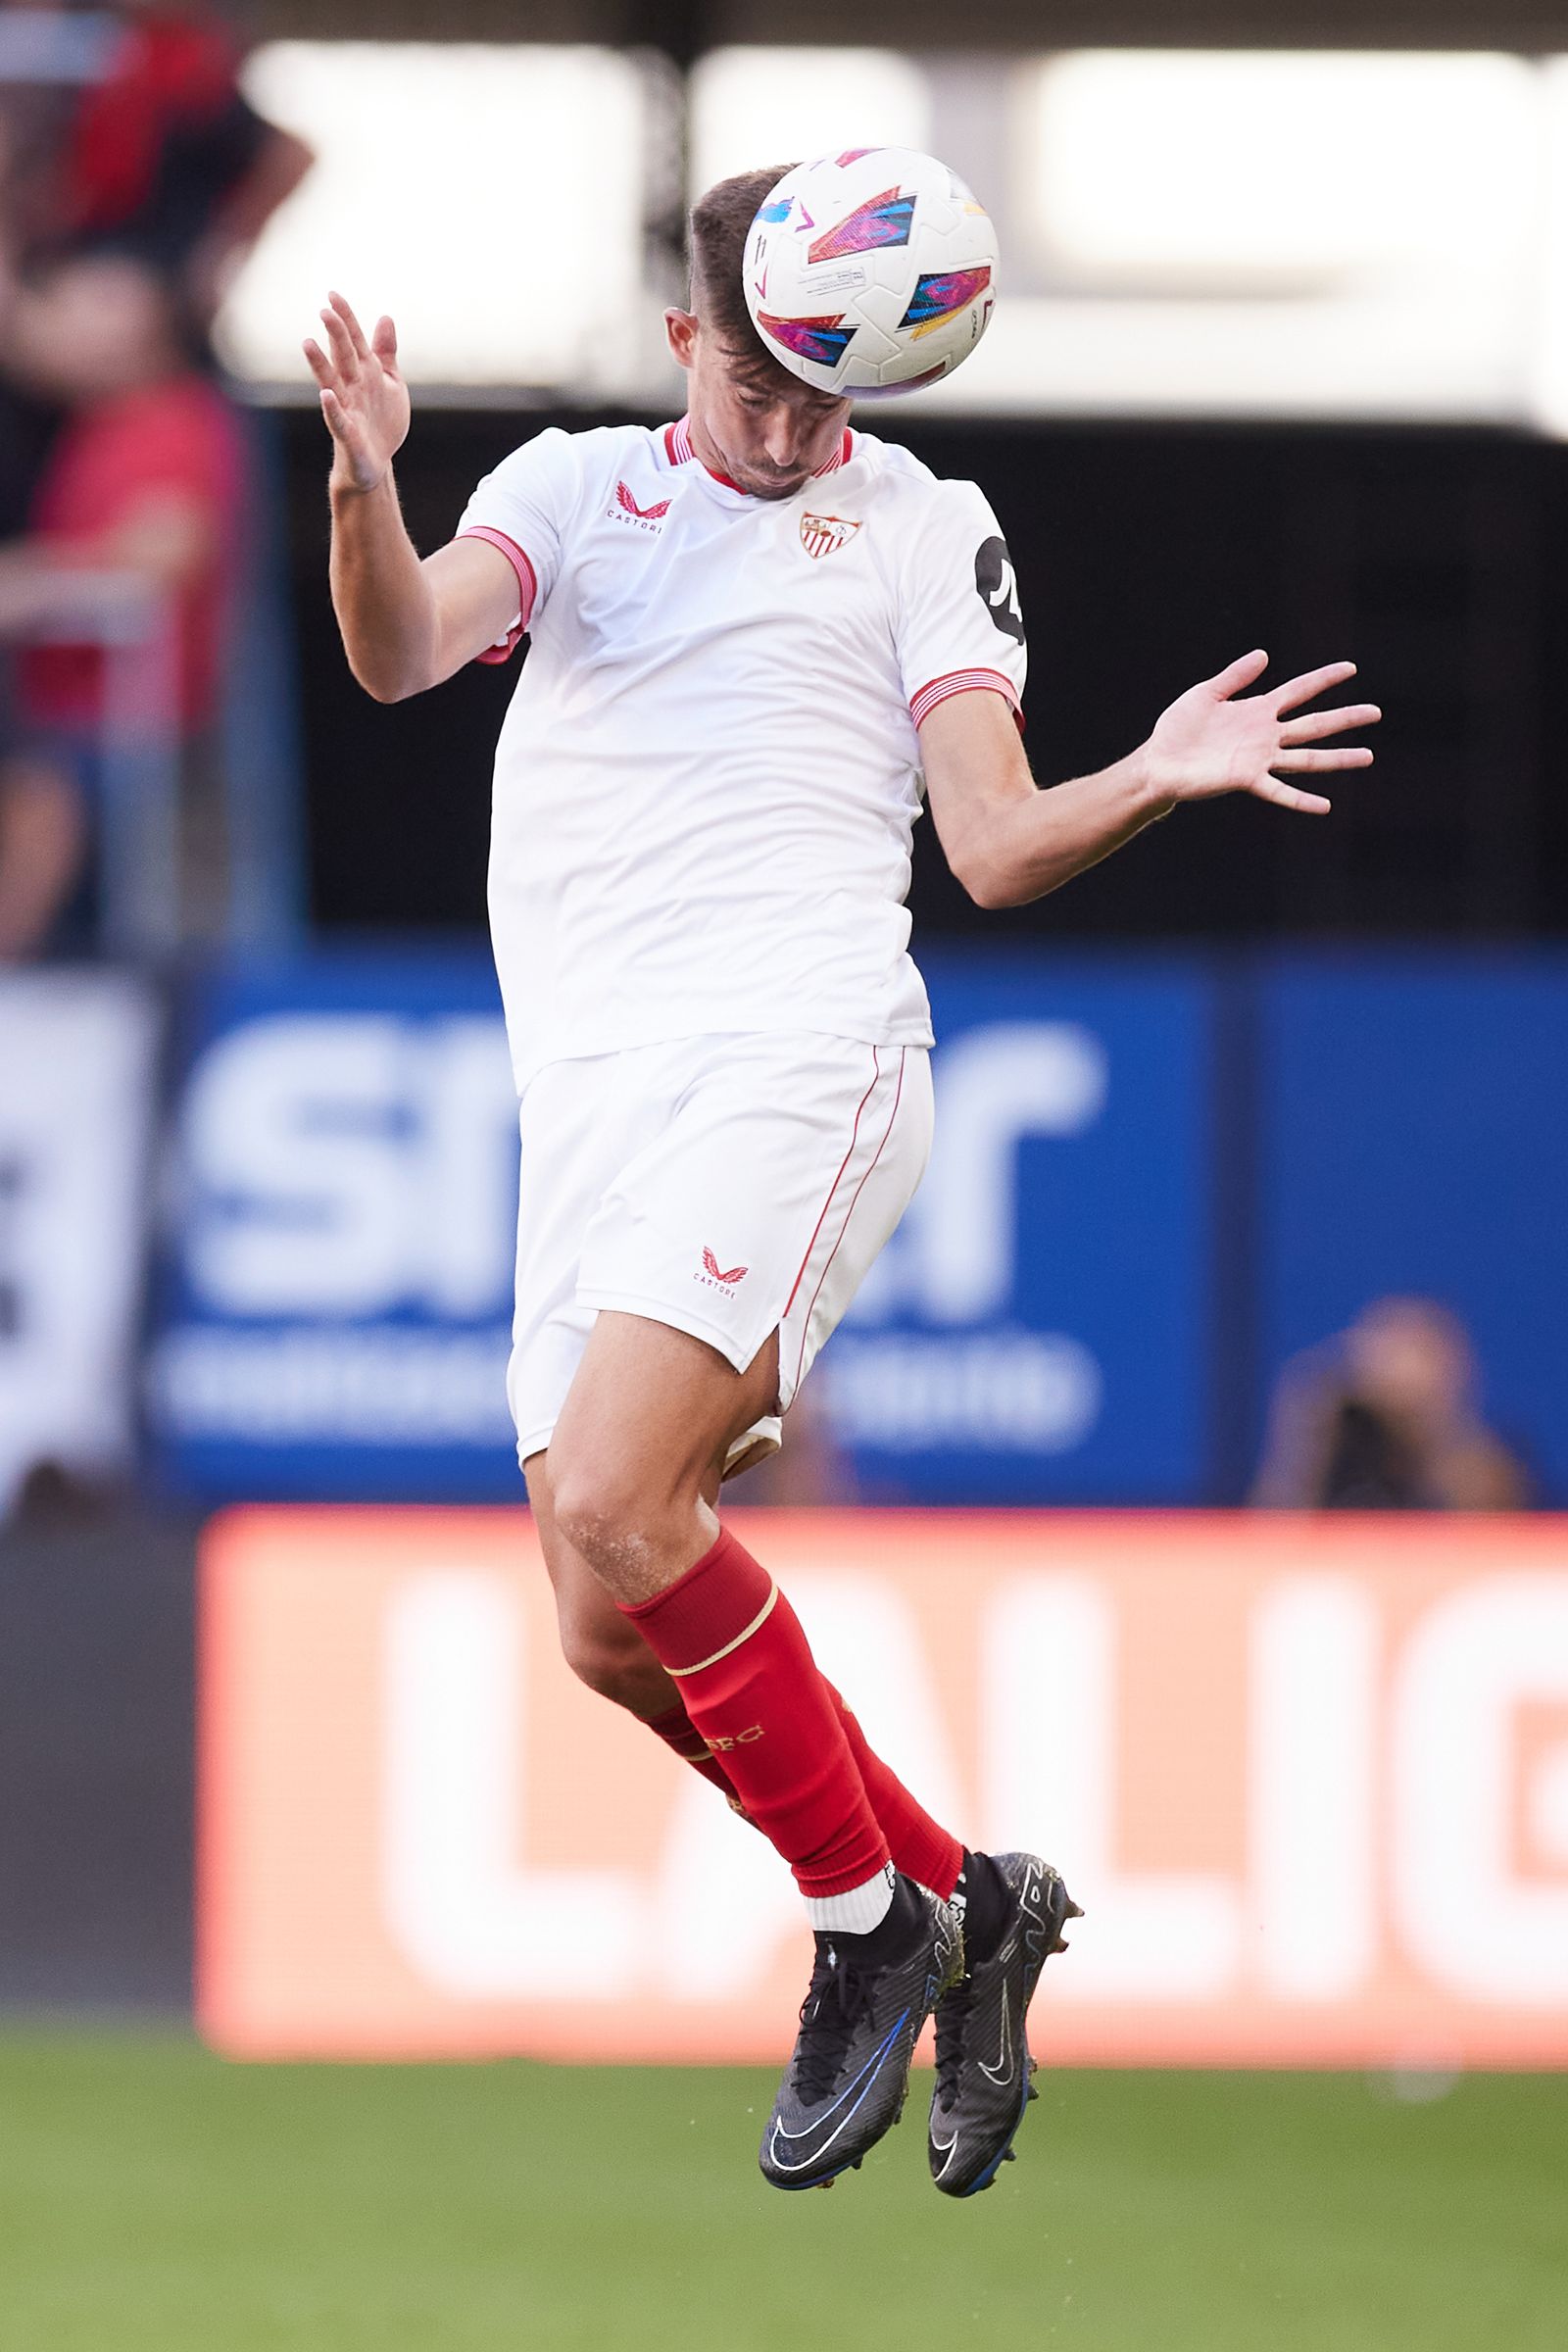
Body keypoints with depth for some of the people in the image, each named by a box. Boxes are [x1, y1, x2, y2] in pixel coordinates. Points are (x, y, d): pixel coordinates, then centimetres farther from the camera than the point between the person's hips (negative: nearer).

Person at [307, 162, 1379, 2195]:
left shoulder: (924, 526, 12)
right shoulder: (574, 489, 18)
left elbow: (995, 845, 4)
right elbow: (402, 654, -1)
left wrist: (1155, 782, -16)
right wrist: (364, 488, -22)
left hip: (797, 1048, -4)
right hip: (590, 1093, 4)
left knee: (611, 1504, -24)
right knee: (615, 1636, -3)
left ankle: (873, 1924, -9)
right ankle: (964, 1906, 14)